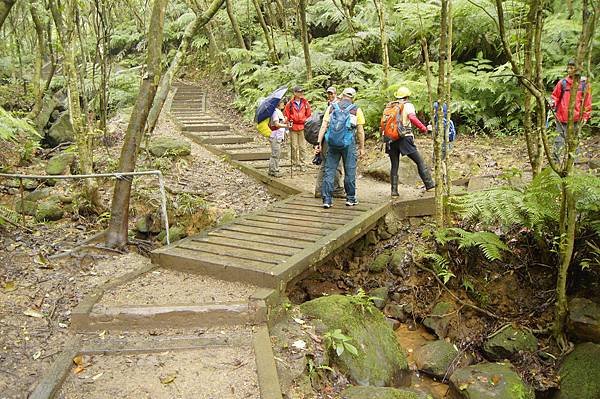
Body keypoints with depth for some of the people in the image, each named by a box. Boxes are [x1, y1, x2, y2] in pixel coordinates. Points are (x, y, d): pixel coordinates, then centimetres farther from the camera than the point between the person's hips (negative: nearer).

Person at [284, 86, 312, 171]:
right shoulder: (290, 104, -2)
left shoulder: (305, 103, 4)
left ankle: (302, 163, 11)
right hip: (293, 128, -1)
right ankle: (294, 163, 15)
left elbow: (308, 115, 13)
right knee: (294, 147, 4)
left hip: (302, 127, 1)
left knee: (302, 147, 3)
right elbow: (286, 115, 5)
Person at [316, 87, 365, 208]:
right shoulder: (356, 110, 1)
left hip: (332, 144, 2)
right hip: (349, 144, -2)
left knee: (329, 171, 5)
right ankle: (351, 199, 18)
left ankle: (327, 199, 3)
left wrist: (319, 143, 2)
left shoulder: (331, 108, 6)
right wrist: (362, 147, 8)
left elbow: (323, 126, 1)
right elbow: (360, 131, 1)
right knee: (350, 172, 9)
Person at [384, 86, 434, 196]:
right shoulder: (408, 105, 0)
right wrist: (424, 129, -15)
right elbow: (412, 118, -18)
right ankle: (429, 184, 5)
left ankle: (394, 191, 8)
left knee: (394, 166, 10)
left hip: (391, 139, 4)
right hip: (404, 139, -4)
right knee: (420, 161, 6)